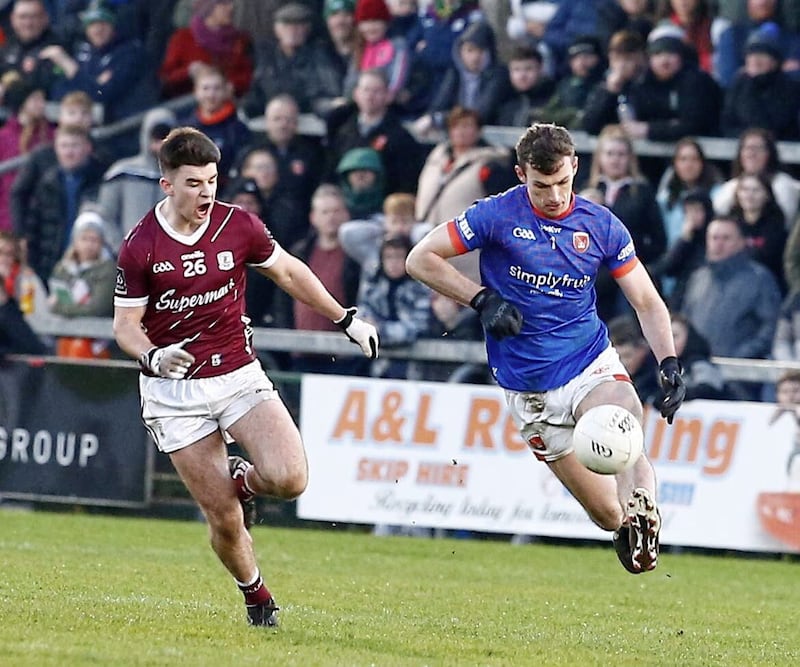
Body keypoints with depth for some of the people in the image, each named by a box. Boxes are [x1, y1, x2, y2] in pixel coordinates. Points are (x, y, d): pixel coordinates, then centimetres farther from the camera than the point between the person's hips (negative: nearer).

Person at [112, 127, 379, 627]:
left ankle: (244, 480, 16)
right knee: (224, 521, -4)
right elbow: (126, 324, -3)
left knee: (289, 479, -20)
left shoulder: (239, 226, -4)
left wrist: (347, 319, 14)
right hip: (175, 391, -2)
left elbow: (288, 272, 12)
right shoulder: (140, 247, -10)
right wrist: (153, 357, -24)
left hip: (240, 376, 2)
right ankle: (256, 595, 23)